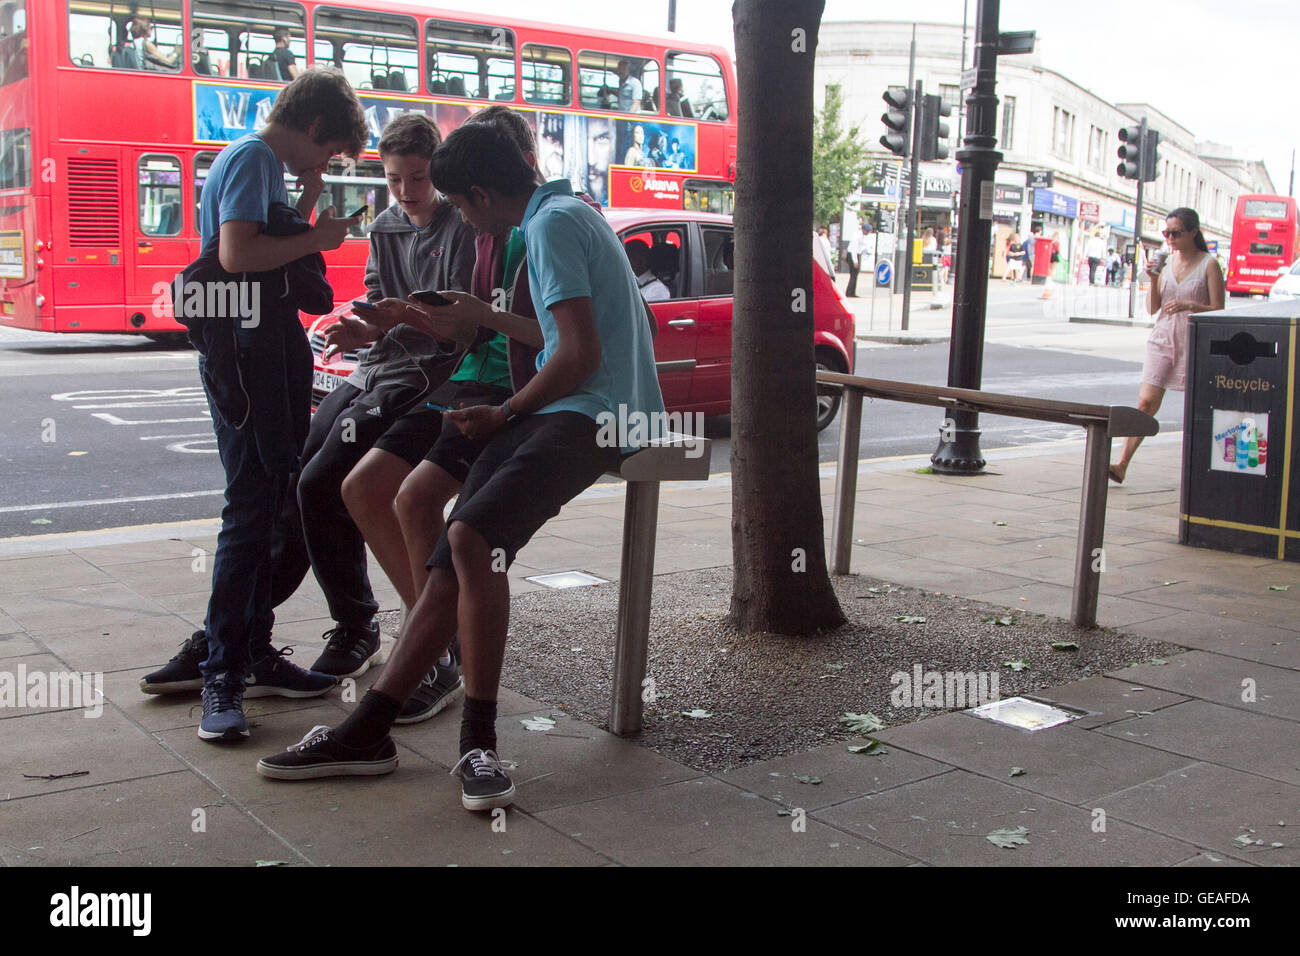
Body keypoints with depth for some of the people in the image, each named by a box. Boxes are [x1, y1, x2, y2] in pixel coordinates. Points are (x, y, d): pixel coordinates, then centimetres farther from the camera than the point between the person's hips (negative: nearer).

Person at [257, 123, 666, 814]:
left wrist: (503, 414, -3)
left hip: (592, 415, -10)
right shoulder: (567, 210, 24)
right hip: (558, 412, 10)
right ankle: (368, 730, -8)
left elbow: (582, 352, -16)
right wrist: (487, 316, 48)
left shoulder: (553, 223, -9)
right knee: (453, 559, -5)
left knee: (472, 535, -30)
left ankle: (478, 739, -22)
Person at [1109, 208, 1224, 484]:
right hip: (1163, 340, 3)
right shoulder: (1166, 262, 9)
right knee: (1146, 402, -7)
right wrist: (1153, 279, -7)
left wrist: (1190, 305, -22)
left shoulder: (1209, 265, -3)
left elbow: (1218, 310, -6)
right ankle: (1121, 465, -9)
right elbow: (1152, 308, 9)